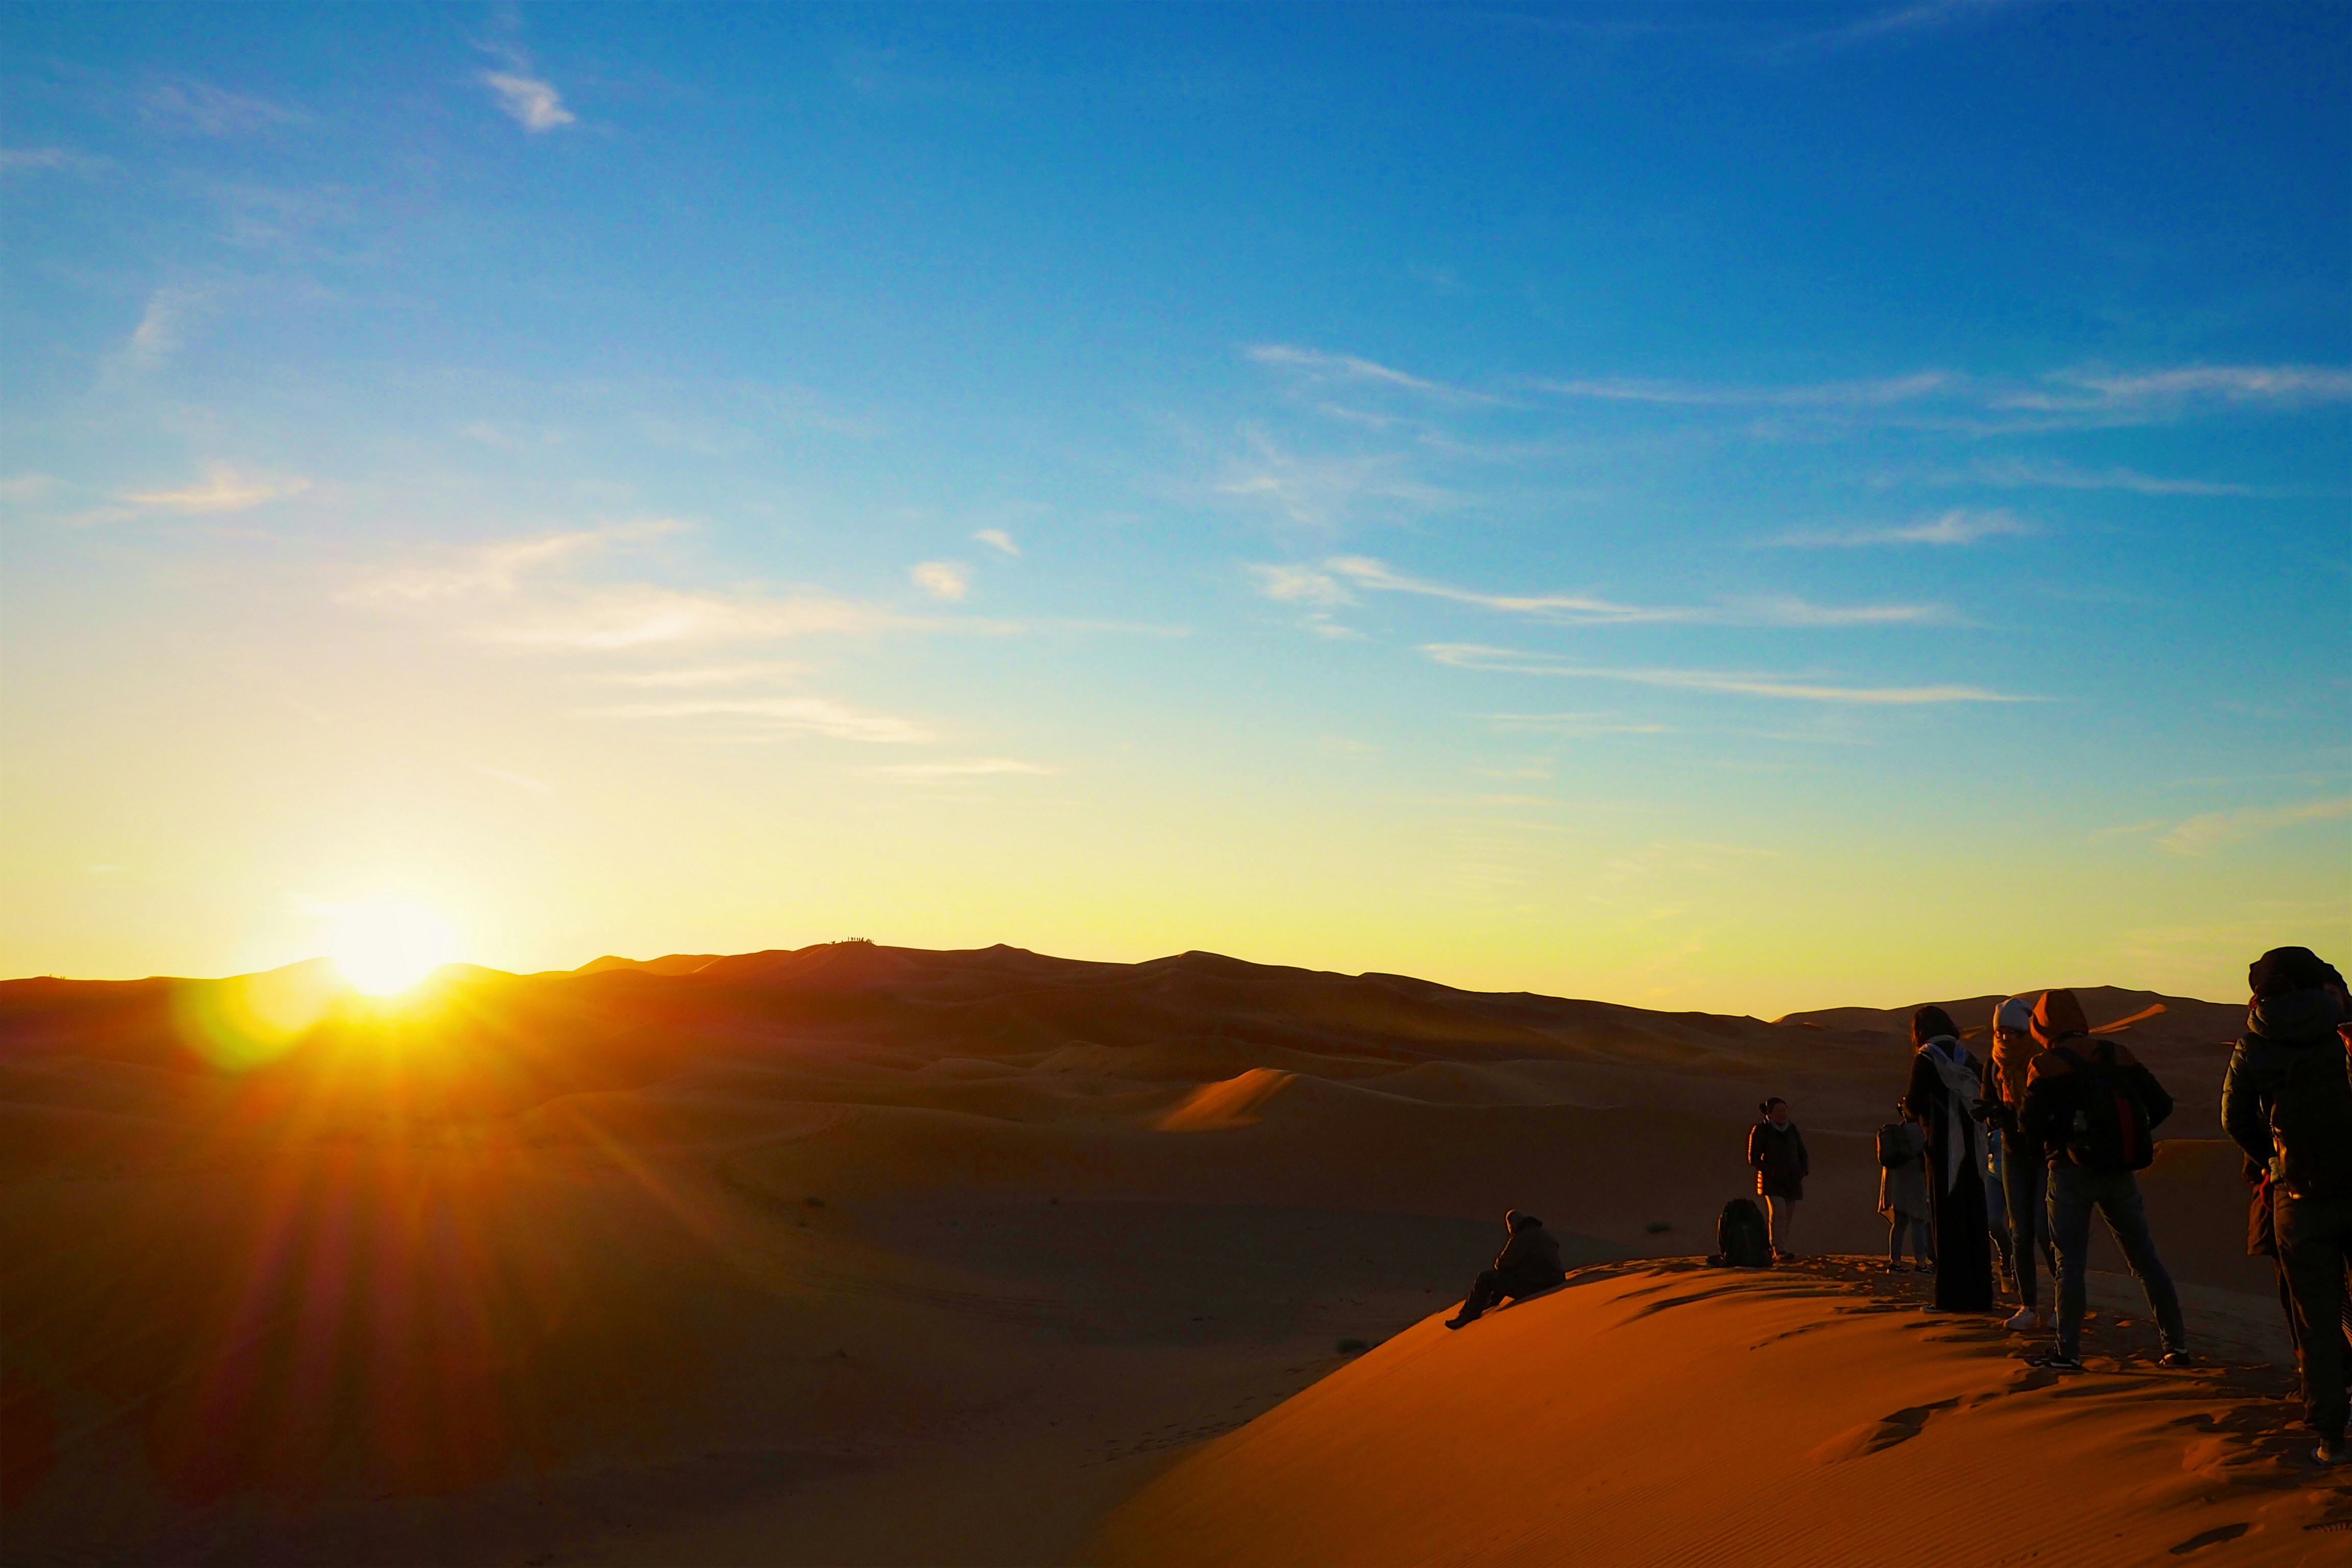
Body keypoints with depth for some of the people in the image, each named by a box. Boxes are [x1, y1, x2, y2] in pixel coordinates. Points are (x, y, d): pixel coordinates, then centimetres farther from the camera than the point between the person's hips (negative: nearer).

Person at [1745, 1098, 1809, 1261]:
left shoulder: (1792, 1129, 10)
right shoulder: (1761, 1130, -3)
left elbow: (1803, 1154, 17)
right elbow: (1753, 1159, -3)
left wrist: (1804, 1171, -3)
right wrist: (1772, 1171, -17)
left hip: (1792, 1181, 5)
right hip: (1771, 1181, -5)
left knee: (1788, 1218, 2)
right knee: (1778, 1213, -21)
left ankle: (1779, 1252, 9)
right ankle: (1779, 1250, -28)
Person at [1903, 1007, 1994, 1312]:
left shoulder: (1927, 1058, -6)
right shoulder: (1966, 1056, 11)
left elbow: (1915, 1104, -11)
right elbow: (1981, 1099, 13)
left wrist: (1907, 1099, 11)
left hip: (1944, 1149, -6)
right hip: (1972, 1148, 6)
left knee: (1948, 1222, -2)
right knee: (1974, 1221, 10)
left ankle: (1952, 1296, -3)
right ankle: (1980, 1295, 13)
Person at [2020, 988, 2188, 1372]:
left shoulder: (2046, 1066, -8)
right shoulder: (2118, 1056, 5)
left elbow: (2030, 1124, -13)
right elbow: (2161, 1105, 5)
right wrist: (2131, 1135, 17)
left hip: (2071, 1172, -4)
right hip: (2120, 1172, 4)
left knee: (2071, 1263, 1)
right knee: (2145, 1257, 12)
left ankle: (2068, 1351, 0)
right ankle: (2177, 1343, 15)